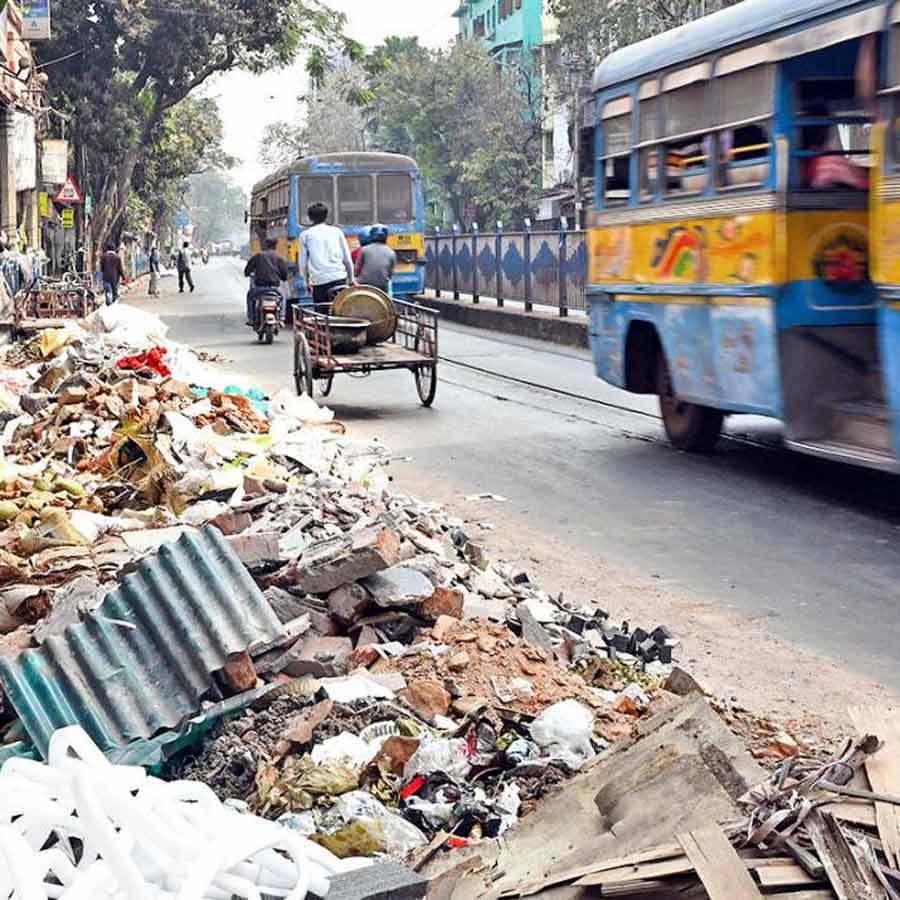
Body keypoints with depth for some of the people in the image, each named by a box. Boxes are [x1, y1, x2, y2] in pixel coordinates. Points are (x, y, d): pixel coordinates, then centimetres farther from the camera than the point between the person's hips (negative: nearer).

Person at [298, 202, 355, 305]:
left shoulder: (305, 235, 8)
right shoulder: (336, 231, 11)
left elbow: (303, 263, 8)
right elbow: (347, 258, 11)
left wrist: (307, 281, 20)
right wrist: (351, 279, 20)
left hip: (318, 280, -1)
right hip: (339, 277, 1)